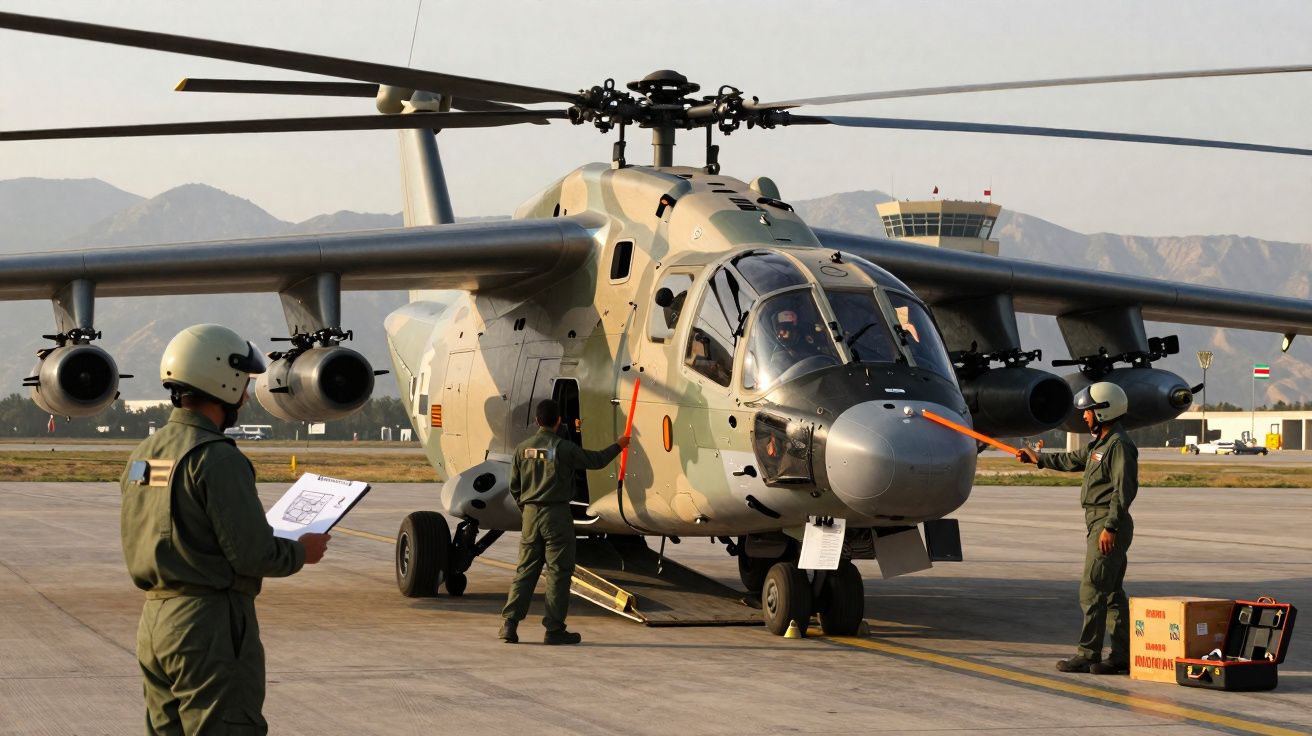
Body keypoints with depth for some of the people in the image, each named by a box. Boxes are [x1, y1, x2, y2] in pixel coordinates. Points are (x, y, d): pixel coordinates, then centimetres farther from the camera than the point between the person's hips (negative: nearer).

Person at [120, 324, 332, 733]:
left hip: (153, 620, 9)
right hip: (209, 624, -9)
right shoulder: (216, 458, -16)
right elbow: (252, 554, -18)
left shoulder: (143, 455, 11)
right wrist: (302, 552, 2)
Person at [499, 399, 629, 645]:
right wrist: (618, 446, 19)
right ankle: (554, 629, 3)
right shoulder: (563, 448, -10)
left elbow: (514, 486, 11)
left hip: (530, 514, 5)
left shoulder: (523, 448, 4)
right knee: (558, 572, 2)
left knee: (525, 570, 9)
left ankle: (509, 624, 2)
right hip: (556, 515, -5)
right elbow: (596, 460, 3)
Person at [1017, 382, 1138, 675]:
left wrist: (1110, 527, -26)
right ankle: (1121, 656, 12)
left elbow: (1124, 489, -22)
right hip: (1099, 523, 10)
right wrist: (1039, 458, 47)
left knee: (1092, 591, -8)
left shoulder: (1119, 445, -15)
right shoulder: (1101, 443, 17)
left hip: (1109, 526, -10)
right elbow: (1075, 460, 36)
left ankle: (1088, 655, -6)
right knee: (1112, 593, 10)